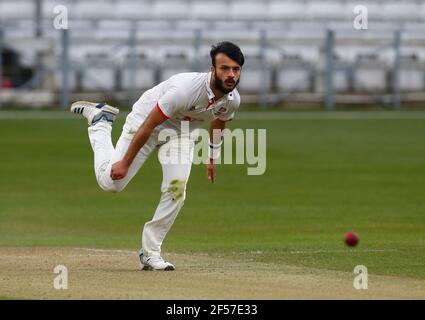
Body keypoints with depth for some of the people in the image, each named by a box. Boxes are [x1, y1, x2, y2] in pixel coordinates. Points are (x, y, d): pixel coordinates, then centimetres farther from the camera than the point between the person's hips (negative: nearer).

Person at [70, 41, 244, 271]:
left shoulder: (232, 100, -19)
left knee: (176, 187, -15)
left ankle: (150, 252, -4)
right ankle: (100, 121, 24)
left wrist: (212, 157, 19)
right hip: (146, 118, -5)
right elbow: (148, 125, -31)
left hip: (182, 132, 5)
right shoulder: (186, 89, -39)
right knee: (111, 182, -1)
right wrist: (125, 163, -24)